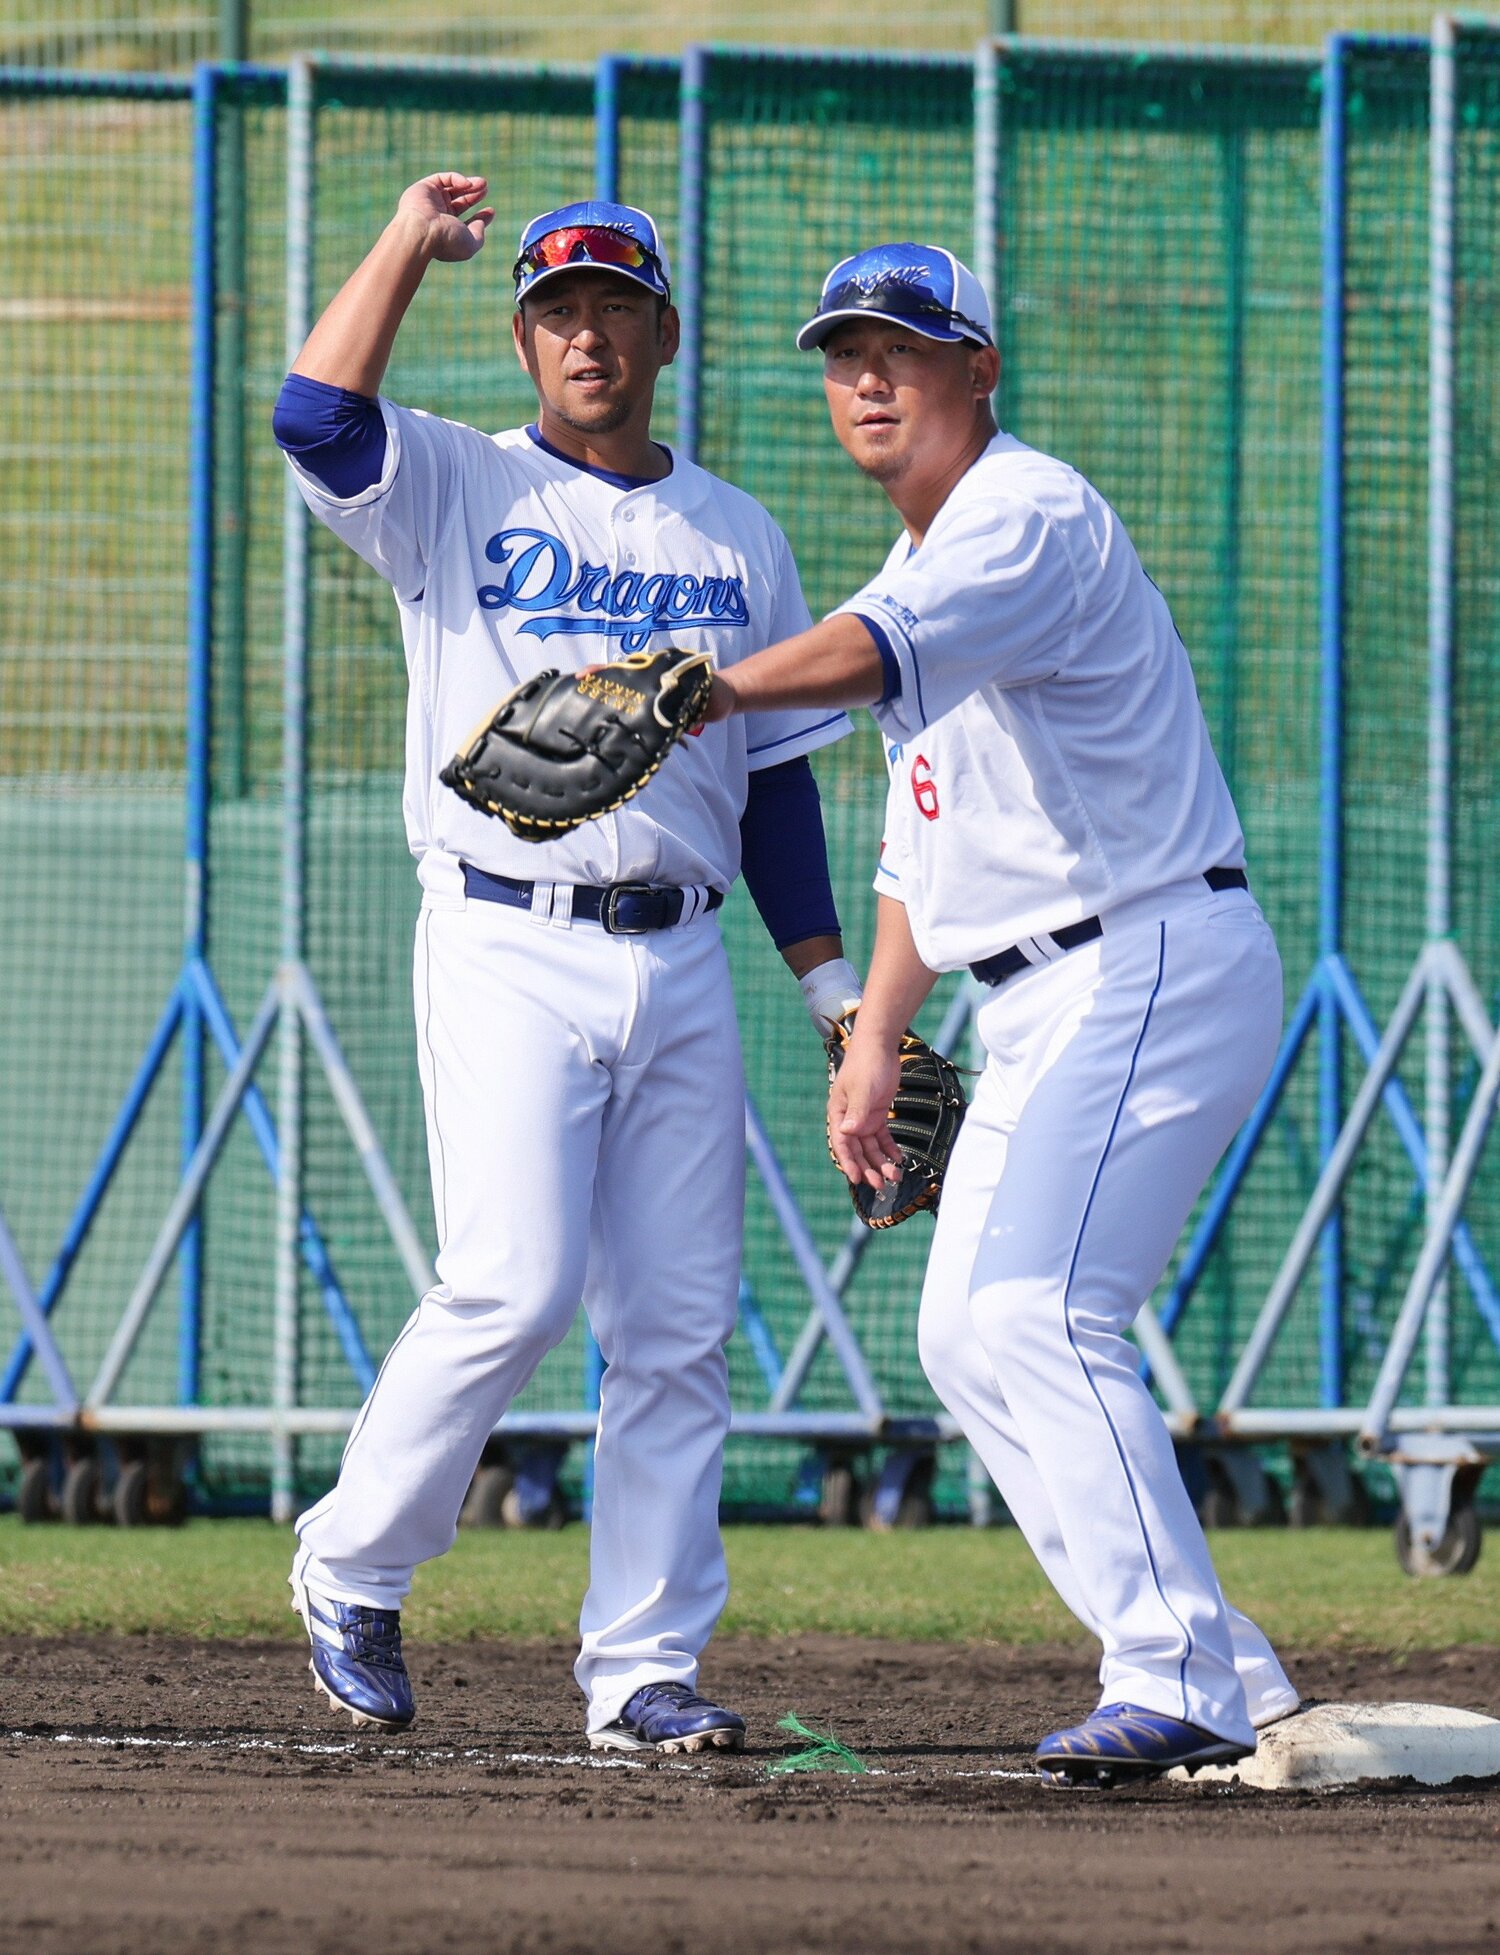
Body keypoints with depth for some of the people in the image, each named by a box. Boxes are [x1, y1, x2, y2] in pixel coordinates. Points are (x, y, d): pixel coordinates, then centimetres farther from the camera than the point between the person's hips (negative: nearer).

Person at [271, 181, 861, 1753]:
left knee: (679, 1323, 0)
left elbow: (775, 779, 18)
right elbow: (314, 415, -15)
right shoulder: (457, 492, 5)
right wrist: (410, 242, -9)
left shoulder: (736, 536, 16)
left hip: (679, 963, 4)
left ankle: (643, 1667, 4)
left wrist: (836, 991, 13)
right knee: (514, 1285, -17)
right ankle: (348, 1574, 2)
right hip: (506, 949, -4)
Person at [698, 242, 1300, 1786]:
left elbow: (877, 651, -37)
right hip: (1040, 1004, 11)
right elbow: (927, 838, 24)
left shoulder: (1031, 517, -15)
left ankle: (1178, 1683, -23)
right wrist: (875, 1041, 17)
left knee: (1036, 1314, -22)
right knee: (967, 1335, 10)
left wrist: (719, 690, -53)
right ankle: (1223, 1681, 12)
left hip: (1155, 964, -11)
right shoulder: (924, 564, 17)